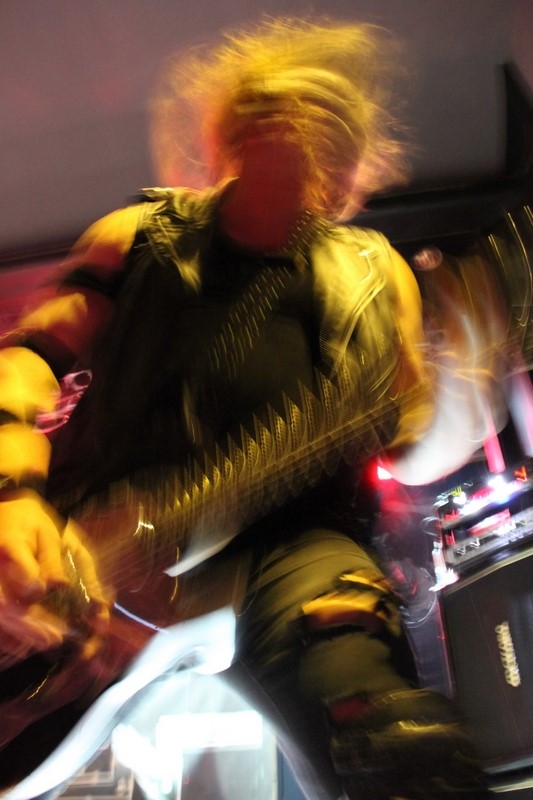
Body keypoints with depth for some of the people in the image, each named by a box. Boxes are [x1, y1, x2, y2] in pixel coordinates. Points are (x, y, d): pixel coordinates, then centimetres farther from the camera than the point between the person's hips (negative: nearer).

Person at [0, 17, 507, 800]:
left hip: (280, 538, 1)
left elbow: (415, 452, 13)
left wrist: (462, 381, -9)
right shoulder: (141, 237, 14)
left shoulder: (370, 272, 16)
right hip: (99, 528, 1)